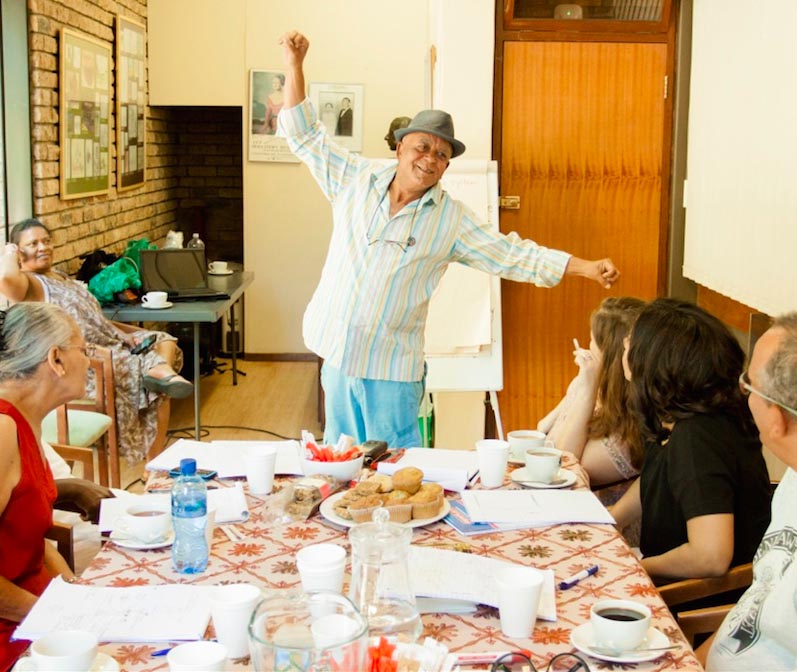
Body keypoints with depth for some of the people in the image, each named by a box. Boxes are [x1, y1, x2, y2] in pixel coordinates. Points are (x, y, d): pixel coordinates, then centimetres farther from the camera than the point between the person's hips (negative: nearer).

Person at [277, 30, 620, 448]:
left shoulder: (451, 220, -2)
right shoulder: (355, 180, 3)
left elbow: (513, 255, -2)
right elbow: (305, 138, 10)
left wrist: (588, 268, -9)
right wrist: (295, 66, 3)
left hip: (392, 368, -2)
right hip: (337, 355, 2)